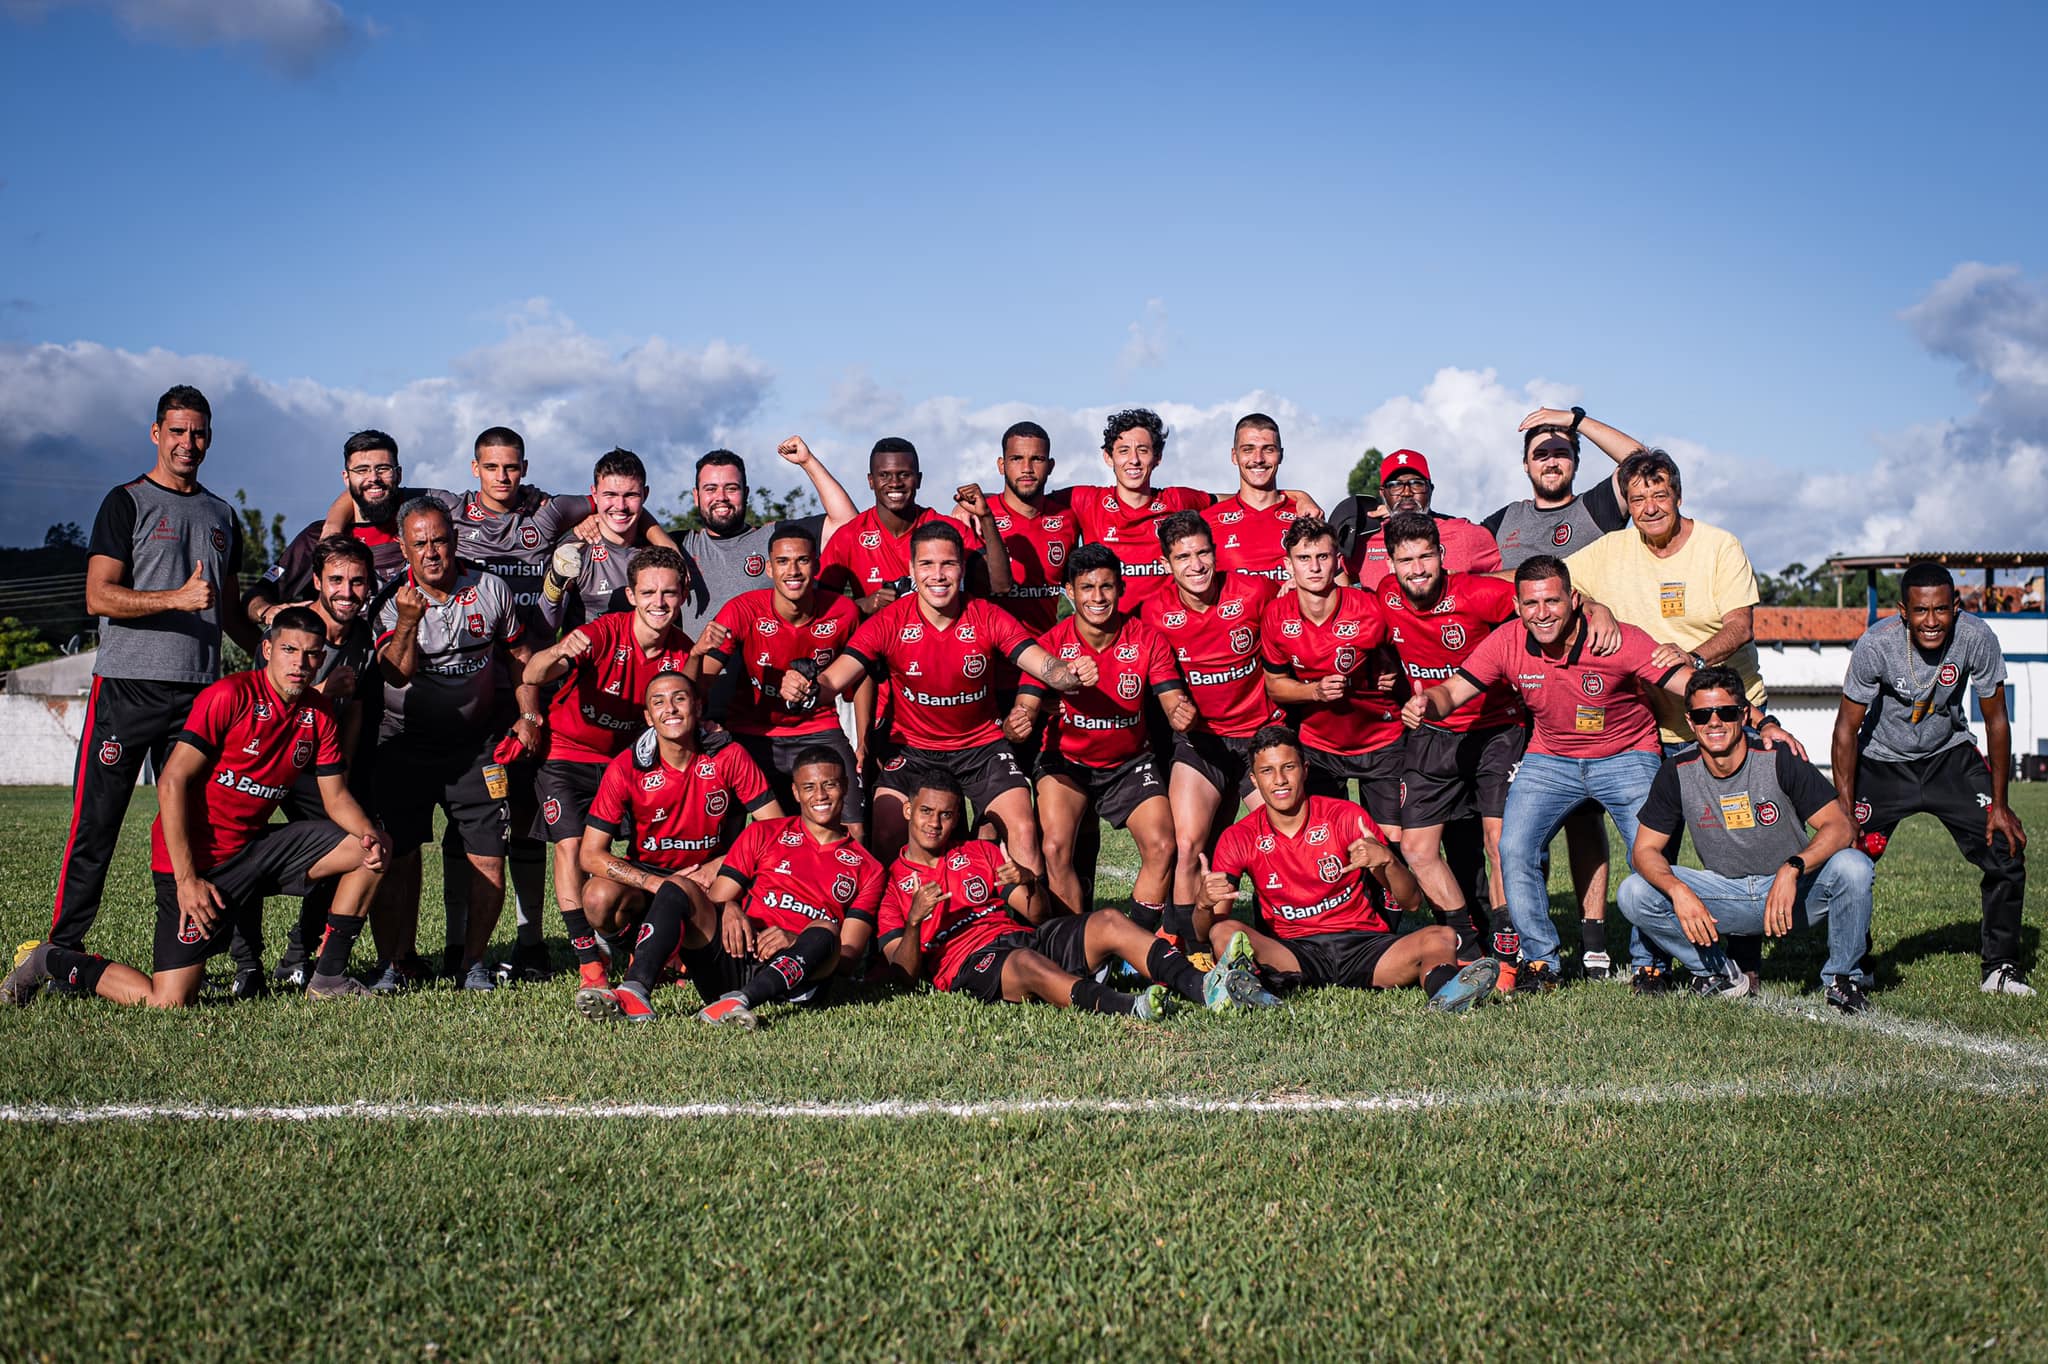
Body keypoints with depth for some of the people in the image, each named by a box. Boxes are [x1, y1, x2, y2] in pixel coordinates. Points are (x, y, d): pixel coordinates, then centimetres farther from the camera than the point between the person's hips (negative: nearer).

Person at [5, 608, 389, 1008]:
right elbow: (171, 784, -19)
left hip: (256, 846, 7)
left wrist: (369, 836, -14)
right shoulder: (230, 696, -17)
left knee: (369, 853, -1)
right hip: (198, 859, -7)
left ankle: (329, 978, 7)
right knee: (168, 1003, -13)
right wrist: (186, 879, -23)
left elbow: (336, 797, 10)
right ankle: (49, 961, 10)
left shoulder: (318, 713, 3)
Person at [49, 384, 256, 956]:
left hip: (198, 691, 5)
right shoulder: (127, 503, 2)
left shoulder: (222, 516, 18)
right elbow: (99, 596, -8)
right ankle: (62, 947, 3)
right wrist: (176, 599, -21)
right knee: (96, 823, -4)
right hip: (126, 687, -4)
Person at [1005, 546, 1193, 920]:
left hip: (1129, 763, 1)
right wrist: (1017, 724, -45)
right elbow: (1026, 706, -20)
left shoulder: (1147, 640, -10)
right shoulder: (1052, 644, -13)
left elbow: (1173, 703, -14)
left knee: (1162, 847, -17)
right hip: (1066, 760, -1)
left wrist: (1182, 713, -39)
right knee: (1055, 848, -24)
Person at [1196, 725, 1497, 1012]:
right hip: (1290, 953, 0)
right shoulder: (1239, 838, 3)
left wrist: (1387, 860, -21)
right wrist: (1205, 903, -26)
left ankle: (1444, 991, -58)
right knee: (1223, 932, -27)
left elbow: (1412, 902, 1)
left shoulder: (1348, 817, 1)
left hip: (1364, 946, 0)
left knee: (1441, 938, -26)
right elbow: (1206, 931, -2)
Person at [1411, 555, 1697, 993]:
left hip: (1626, 756, -3)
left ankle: (1650, 964, 6)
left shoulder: (1618, 641, -25)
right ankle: (1540, 960, 6)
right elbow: (1454, 690, -11)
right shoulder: (1507, 642, -15)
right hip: (1549, 758, 3)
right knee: (1514, 850, -12)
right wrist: (1426, 704, -35)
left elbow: (1689, 686, -27)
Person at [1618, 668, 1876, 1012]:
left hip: (1796, 892, -2)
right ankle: (1722, 976, 1)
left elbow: (1841, 826, -20)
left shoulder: (1780, 760, -14)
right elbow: (1646, 850, -5)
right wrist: (1678, 890, -27)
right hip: (1726, 892, 2)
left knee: (1853, 866, -31)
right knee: (1633, 895, -19)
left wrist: (1792, 869, -37)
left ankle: (1842, 978, -6)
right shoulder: (1678, 774, -7)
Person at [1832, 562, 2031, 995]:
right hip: (1883, 761, -1)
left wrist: (1999, 804, -10)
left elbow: (1996, 720, -9)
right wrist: (1845, 811, -21)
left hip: (1950, 756, 2)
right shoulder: (1876, 645, -27)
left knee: (2006, 850, -10)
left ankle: (2000, 968, 8)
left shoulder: (1976, 639, -23)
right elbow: (1847, 728, -17)